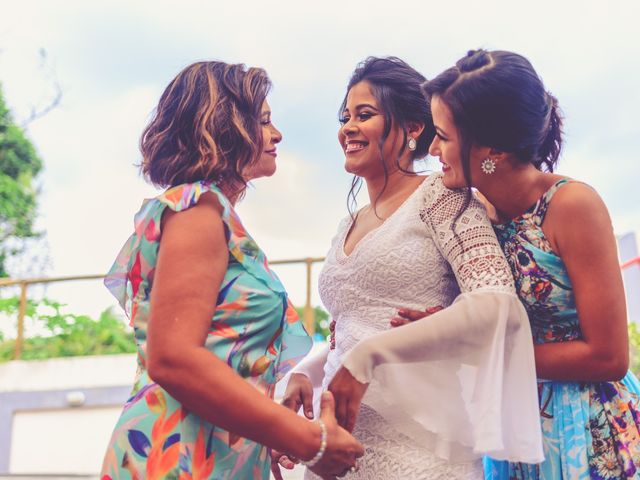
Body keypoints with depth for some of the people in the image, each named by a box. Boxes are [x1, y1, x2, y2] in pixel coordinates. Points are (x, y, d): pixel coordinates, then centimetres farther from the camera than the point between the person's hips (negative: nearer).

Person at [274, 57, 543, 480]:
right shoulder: (346, 229, 15)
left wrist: (367, 356, -22)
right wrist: (304, 374, 0)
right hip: (339, 437, 7)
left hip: (416, 443, -6)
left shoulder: (439, 196, -5)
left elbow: (497, 305, -19)